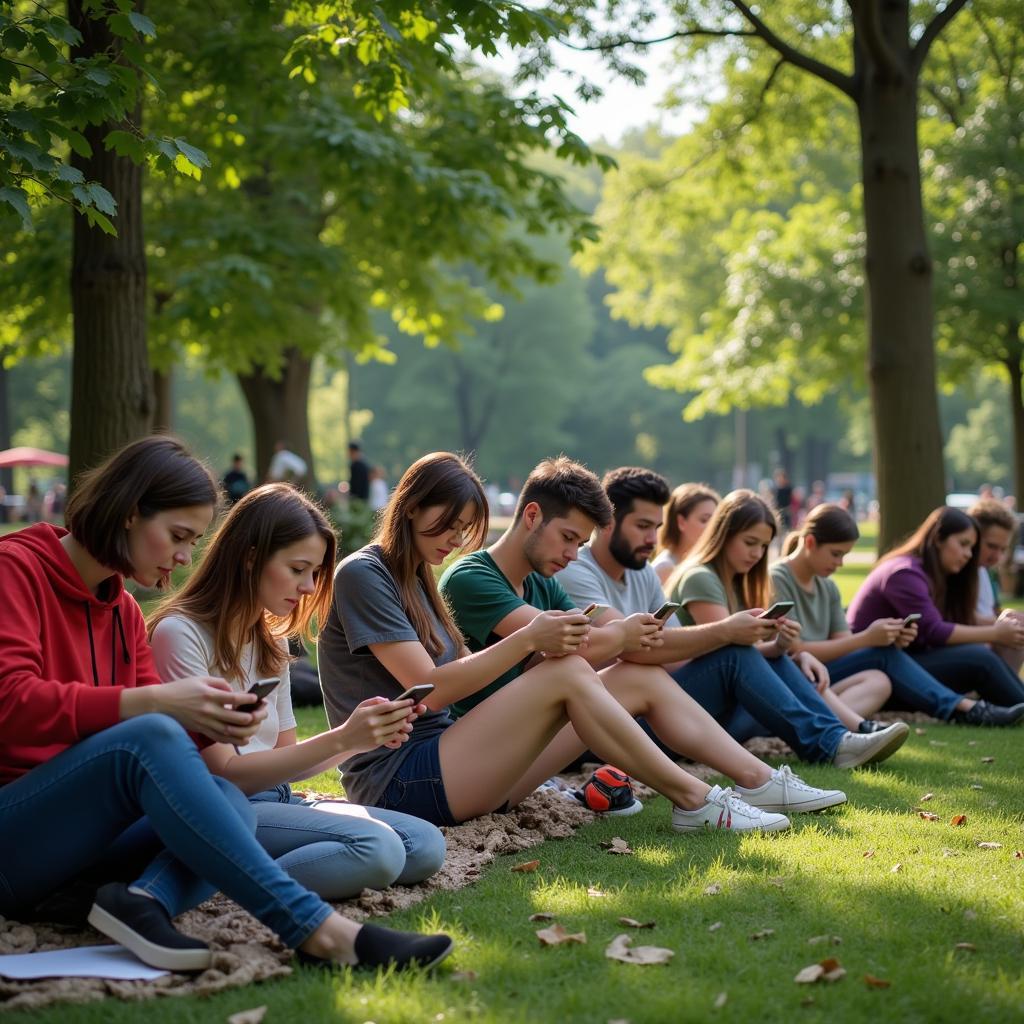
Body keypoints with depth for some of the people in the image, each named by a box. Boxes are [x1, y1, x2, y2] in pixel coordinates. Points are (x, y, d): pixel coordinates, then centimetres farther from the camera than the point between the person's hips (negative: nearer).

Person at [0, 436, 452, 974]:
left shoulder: (122, 610, 17)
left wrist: (205, 722, -10)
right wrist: (156, 703, -23)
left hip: (85, 844, 8)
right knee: (148, 738, -32)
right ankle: (319, 931, -39)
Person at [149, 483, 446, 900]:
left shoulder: (271, 644, 17)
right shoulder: (181, 632, -9)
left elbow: (284, 760, 14)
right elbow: (223, 773, -13)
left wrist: (362, 736, -4)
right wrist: (340, 740, -18)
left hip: (275, 801, 9)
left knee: (425, 845, -13)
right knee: (375, 847, -29)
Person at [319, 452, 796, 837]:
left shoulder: (416, 579, 20)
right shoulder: (363, 575, -9)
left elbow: (467, 675, 11)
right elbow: (430, 690, -17)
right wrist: (529, 638, -23)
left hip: (440, 759, 9)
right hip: (397, 782, -9)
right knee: (568, 673, -23)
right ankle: (693, 799, -14)